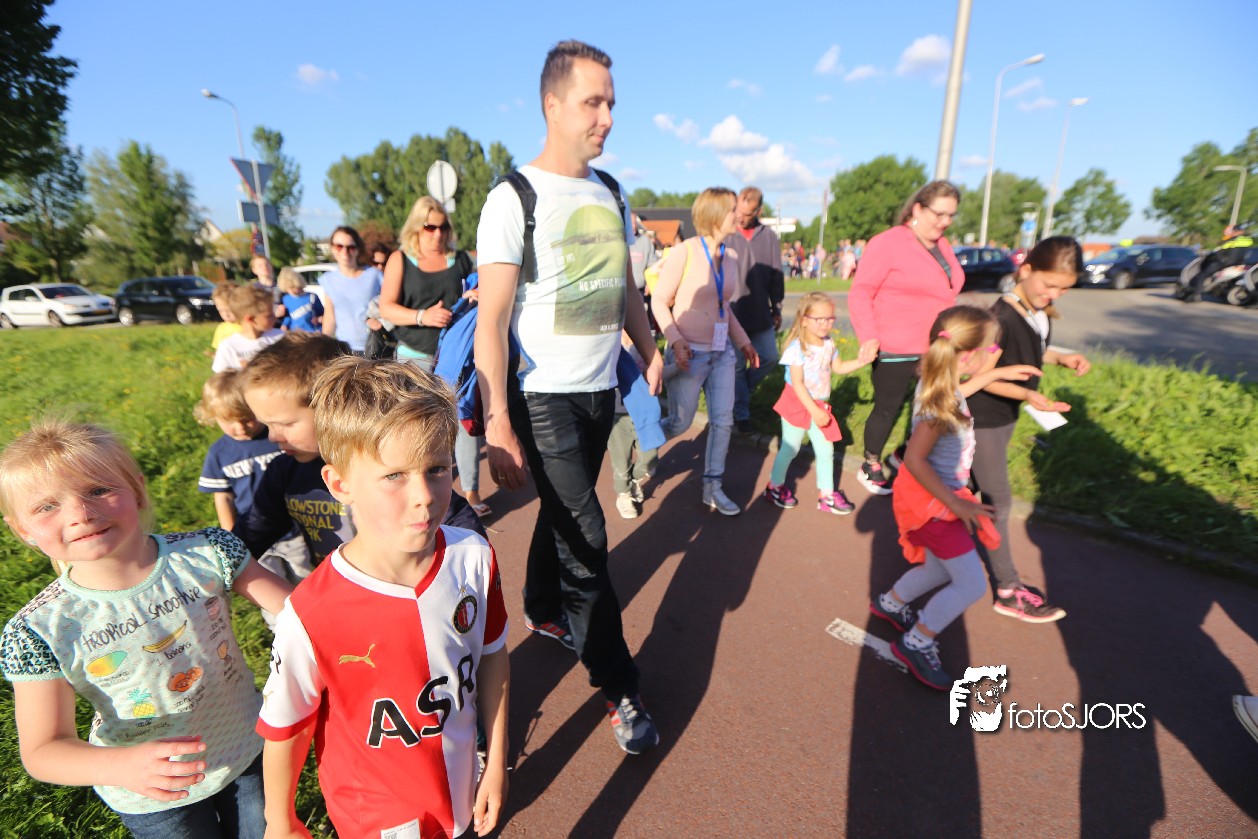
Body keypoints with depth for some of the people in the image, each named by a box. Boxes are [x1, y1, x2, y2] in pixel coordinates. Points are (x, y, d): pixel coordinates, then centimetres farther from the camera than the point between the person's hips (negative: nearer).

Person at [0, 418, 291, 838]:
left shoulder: (207, 553, -21)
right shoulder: (40, 630, -21)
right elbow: (42, 750, -18)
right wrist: (121, 765, -36)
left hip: (250, 750, 1)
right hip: (151, 802, -1)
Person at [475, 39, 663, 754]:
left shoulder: (610, 195, 11)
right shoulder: (514, 199, -9)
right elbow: (492, 321, -14)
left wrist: (650, 353, 8)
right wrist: (498, 426, -19)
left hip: (602, 388, 6)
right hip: (545, 396, -6)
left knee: (563, 514, 19)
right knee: (584, 534, -4)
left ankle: (544, 612, 43)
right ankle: (618, 685, 13)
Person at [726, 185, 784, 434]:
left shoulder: (769, 237, 2)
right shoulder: (724, 235, -8)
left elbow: (776, 275, 9)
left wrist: (777, 308, 11)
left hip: (760, 314, 4)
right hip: (731, 314, -3)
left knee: (769, 358, 9)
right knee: (737, 365, 4)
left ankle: (743, 389, 34)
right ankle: (741, 413, 18)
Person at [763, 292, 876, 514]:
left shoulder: (829, 344, 1)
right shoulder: (798, 348, -21)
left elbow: (838, 368, 17)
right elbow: (797, 384, -24)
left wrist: (860, 361, 0)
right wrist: (814, 411, -26)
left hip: (820, 405, 7)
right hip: (797, 404, -6)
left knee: (826, 451, 9)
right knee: (790, 448, 6)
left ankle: (826, 495, 20)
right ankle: (775, 486, 26)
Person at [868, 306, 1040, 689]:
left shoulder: (938, 387, 0)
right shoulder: (938, 407, -28)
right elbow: (915, 460, -31)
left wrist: (997, 374, 22)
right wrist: (955, 503, -27)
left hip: (939, 495, 10)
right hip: (929, 499, -10)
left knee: (944, 568, 24)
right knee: (972, 584, -4)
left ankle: (890, 603, 43)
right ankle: (916, 643, 9)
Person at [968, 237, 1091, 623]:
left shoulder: (1040, 311, 1)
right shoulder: (1002, 318, -25)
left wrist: (1062, 357, 0)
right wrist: (1028, 395, -31)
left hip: (1005, 416, 8)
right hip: (983, 420, -8)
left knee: (970, 489, 19)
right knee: (997, 502, 0)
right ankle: (1008, 592, 11)